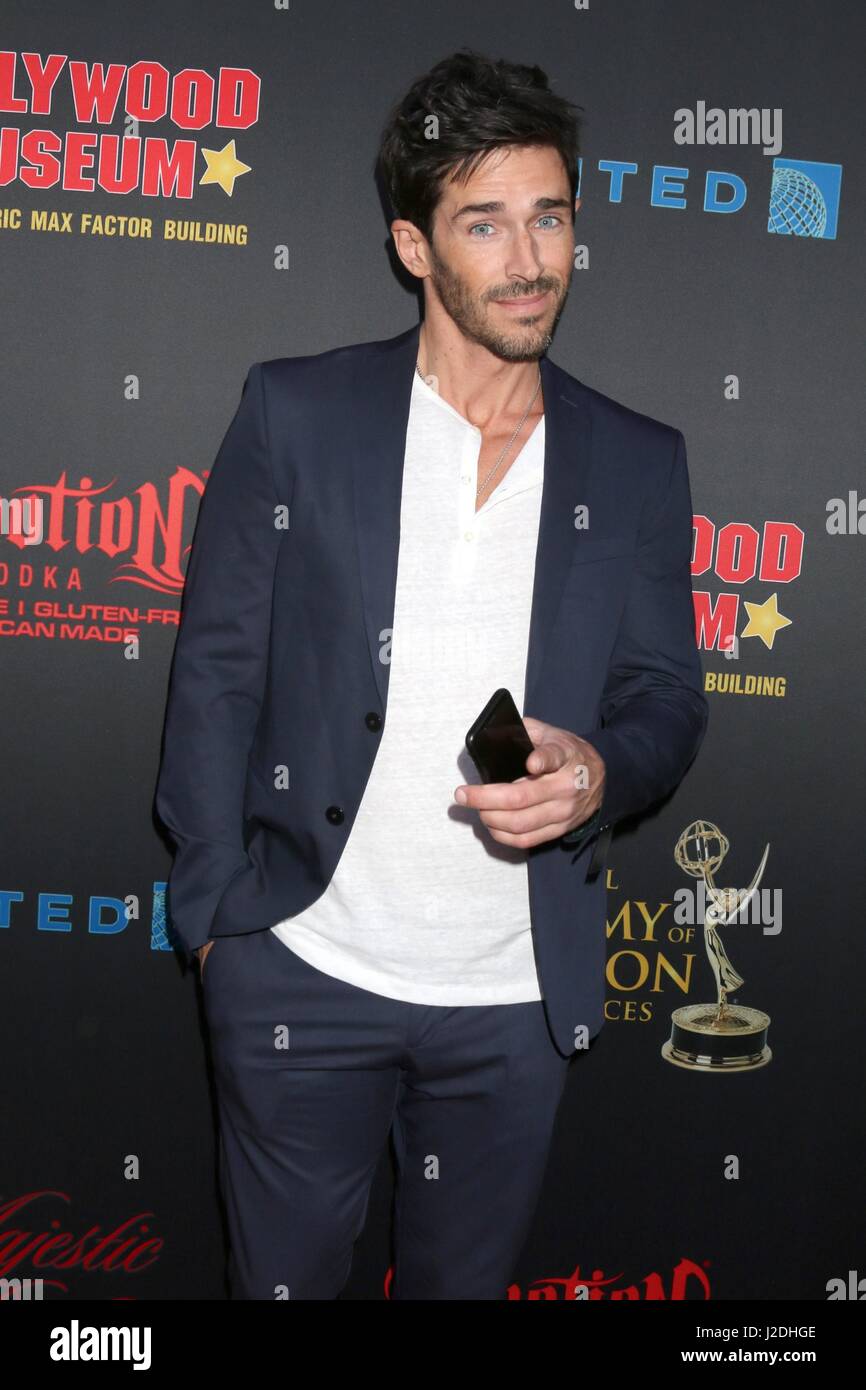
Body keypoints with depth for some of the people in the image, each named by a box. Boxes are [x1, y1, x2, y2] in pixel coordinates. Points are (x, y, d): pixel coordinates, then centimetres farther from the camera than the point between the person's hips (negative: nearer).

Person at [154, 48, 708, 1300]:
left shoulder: (637, 463, 3)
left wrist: (600, 770, -16)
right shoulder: (294, 412, -4)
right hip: (304, 972, -1)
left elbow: (667, 696, 7)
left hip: (520, 997, 2)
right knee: (283, 1277, 16)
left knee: (466, 1279, 20)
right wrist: (217, 908, -5)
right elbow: (218, 668, -2)